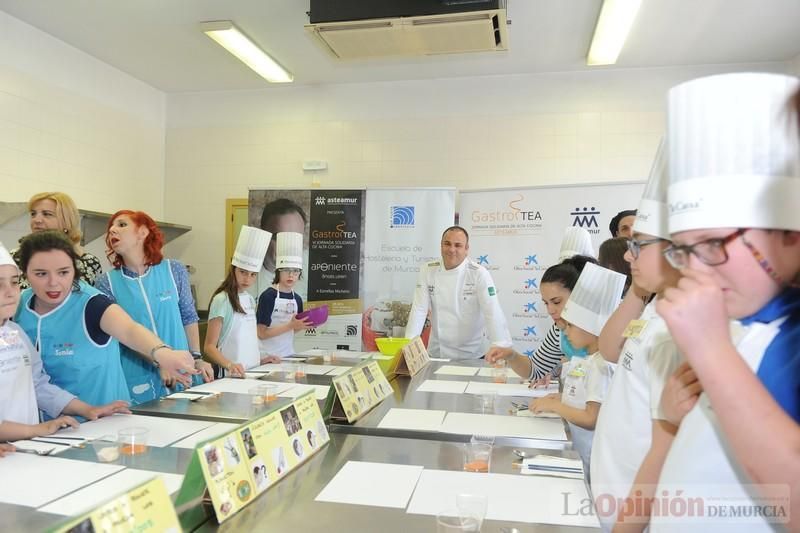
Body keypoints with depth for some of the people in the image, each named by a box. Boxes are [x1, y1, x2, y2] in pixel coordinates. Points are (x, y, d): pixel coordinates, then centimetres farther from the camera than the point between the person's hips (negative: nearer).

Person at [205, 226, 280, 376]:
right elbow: (210, 347, -12)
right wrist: (229, 365, -25)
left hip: (252, 372, 5)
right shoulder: (222, 300, -9)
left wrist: (259, 360, 12)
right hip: (231, 375, -5)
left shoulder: (250, 299, 10)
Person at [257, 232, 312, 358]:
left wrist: (304, 325, -5)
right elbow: (262, 333, -15)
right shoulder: (268, 296, -13)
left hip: (288, 353, 5)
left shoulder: (297, 299, 3)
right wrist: (291, 325, -22)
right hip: (268, 355, -5)